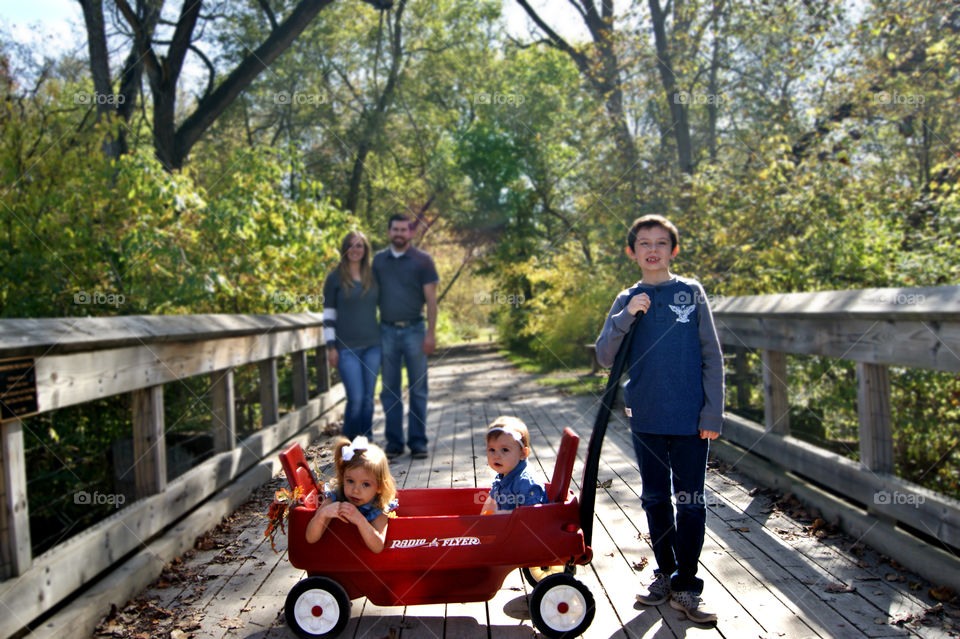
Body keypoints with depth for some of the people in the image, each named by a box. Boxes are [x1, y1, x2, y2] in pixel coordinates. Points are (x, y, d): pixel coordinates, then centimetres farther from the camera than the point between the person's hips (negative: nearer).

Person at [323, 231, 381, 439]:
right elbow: (328, 314, -1)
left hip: (372, 345, 4)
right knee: (356, 397, -8)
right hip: (347, 348, -4)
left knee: (368, 398, 7)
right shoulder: (335, 278, -1)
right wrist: (331, 347, -7)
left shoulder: (373, 277, 10)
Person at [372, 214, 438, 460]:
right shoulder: (378, 260, 10)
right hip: (387, 331, 3)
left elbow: (431, 299, -2)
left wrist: (431, 333, -10)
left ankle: (418, 442, 10)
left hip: (414, 330, -2)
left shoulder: (422, 260, 1)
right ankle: (394, 442, 13)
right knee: (390, 390, 5)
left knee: (418, 389, 2)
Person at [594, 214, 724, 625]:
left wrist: (712, 413, -5)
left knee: (690, 502, 3)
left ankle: (686, 587, 16)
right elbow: (604, 357, -2)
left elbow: (712, 357, 1)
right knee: (655, 500, 13)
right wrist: (627, 316, -16)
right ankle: (664, 573, 29)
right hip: (646, 418, 2)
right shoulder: (627, 301, 5)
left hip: (690, 420, -2)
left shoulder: (691, 293, 1)